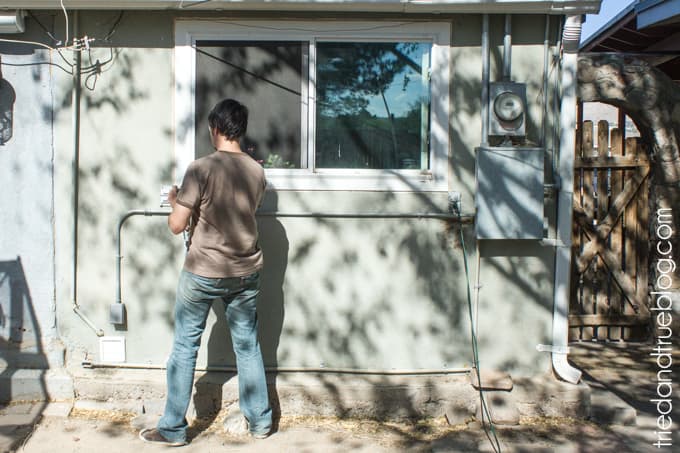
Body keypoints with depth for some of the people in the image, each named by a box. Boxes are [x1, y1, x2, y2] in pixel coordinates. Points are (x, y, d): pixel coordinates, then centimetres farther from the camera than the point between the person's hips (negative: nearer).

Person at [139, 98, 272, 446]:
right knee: (247, 345, 14)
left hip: (203, 273, -4)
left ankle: (173, 429, 16)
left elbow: (176, 225, -14)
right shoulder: (256, 171, 0)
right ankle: (260, 420, 24)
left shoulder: (202, 169, -16)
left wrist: (175, 201, 7)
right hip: (246, 272, 5)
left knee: (185, 347, 8)